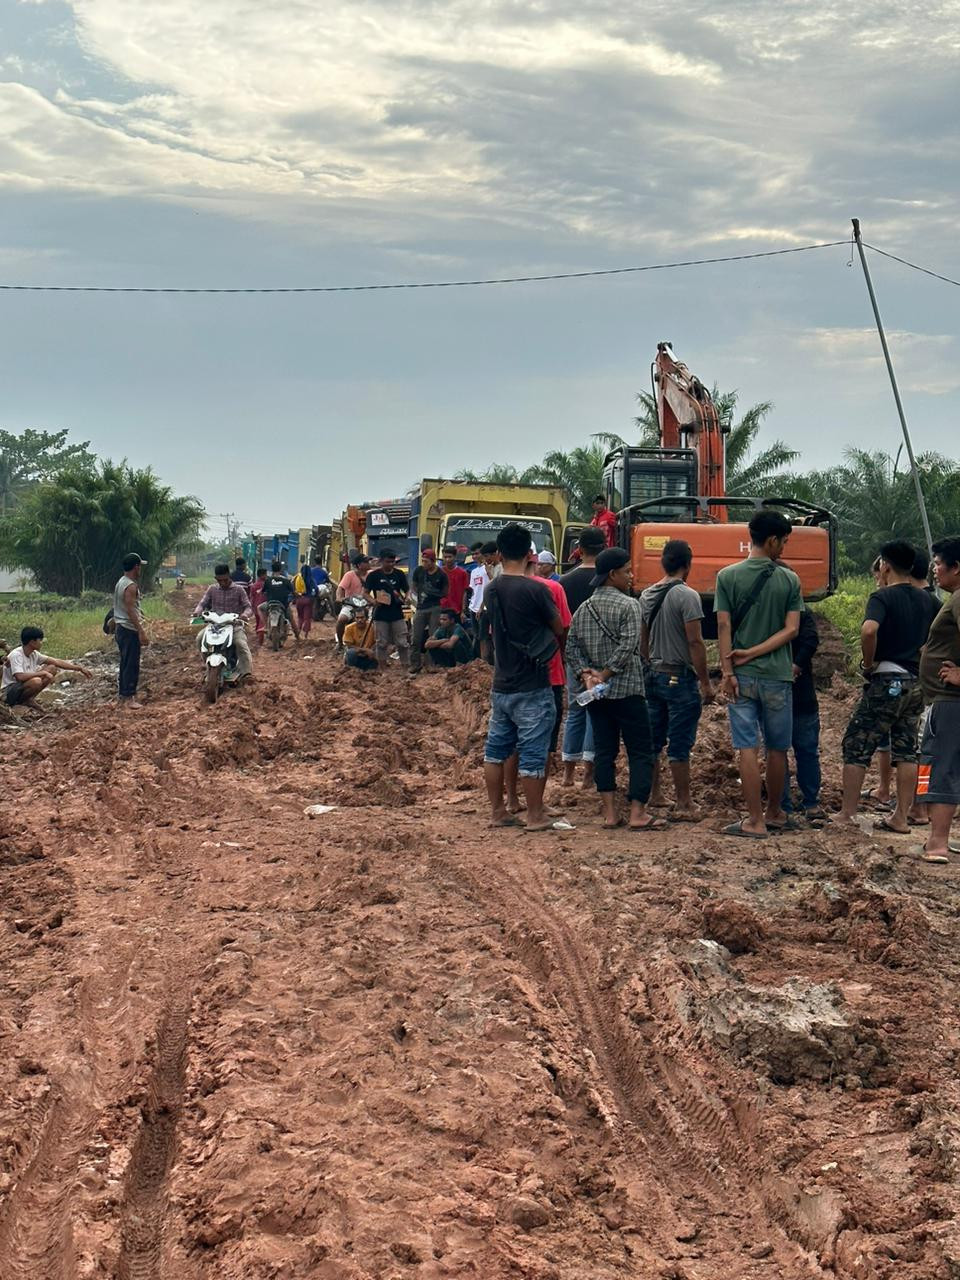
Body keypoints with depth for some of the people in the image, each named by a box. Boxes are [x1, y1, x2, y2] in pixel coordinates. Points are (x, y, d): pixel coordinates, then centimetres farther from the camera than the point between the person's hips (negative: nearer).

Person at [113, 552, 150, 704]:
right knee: (131, 665, -7)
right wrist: (141, 632, -25)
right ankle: (127, 698, -6)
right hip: (130, 630, -10)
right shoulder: (131, 586, -18)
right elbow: (130, 611, -23)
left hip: (121, 628, 10)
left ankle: (122, 695, 21)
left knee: (126, 664, 16)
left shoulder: (121, 582, 13)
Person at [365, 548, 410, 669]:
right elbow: (365, 593, 3)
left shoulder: (399, 574, 4)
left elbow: (407, 590, 11)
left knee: (403, 643, 1)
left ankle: (406, 667, 9)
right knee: (382, 643, 7)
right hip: (380, 615, -1)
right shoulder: (373, 575, -2)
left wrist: (405, 599, -11)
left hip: (397, 615, 1)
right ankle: (383, 670, 16)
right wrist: (373, 601, -17)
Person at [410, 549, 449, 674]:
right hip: (421, 608, 3)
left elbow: (445, 592, 1)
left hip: (435, 608, -3)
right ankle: (415, 665, 11)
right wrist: (420, 593, -1)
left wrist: (433, 592, -15)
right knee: (416, 639, 3)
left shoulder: (441, 575, -6)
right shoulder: (419, 571, 3)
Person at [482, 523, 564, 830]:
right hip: (532, 689, -6)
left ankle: (497, 812, 20)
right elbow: (558, 629, -4)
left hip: (501, 686, 6)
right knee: (532, 753, 1)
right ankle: (536, 817, 7)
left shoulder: (490, 590, 3)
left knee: (496, 749, 13)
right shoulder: (534, 590, -16)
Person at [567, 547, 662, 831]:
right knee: (640, 752, 1)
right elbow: (628, 648, -19)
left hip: (595, 692, 6)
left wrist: (585, 675, -2)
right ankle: (638, 814, -2)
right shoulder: (628, 605, -10)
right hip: (626, 690, -6)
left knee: (604, 751, 9)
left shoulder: (583, 609, 10)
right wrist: (605, 675, -13)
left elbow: (571, 648, 7)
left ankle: (610, 813, 8)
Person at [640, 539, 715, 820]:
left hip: (654, 677, 7)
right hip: (681, 678, -7)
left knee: (653, 741, 13)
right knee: (680, 745, -2)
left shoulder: (647, 596, 8)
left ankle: (652, 797, 22)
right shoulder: (687, 596, -14)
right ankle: (683, 805, 2)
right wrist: (706, 683, -12)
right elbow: (695, 642, -17)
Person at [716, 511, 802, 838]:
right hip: (777, 675, 1)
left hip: (742, 676, -1)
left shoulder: (727, 576, -3)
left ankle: (755, 821, 0)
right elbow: (791, 630, -7)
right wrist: (754, 653, -6)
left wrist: (727, 671, -7)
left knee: (747, 749, 0)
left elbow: (724, 626, -8)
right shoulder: (789, 580, -1)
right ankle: (775, 813, 26)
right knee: (777, 749, 13)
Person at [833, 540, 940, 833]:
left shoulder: (883, 597, -11)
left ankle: (846, 815, 4)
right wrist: (922, 657, 13)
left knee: (856, 747, 2)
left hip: (887, 680, -6)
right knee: (906, 751, 10)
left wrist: (868, 663, -15)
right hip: (916, 683, 7)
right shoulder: (927, 601, 10)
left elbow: (869, 630, -29)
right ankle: (901, 817, 12)